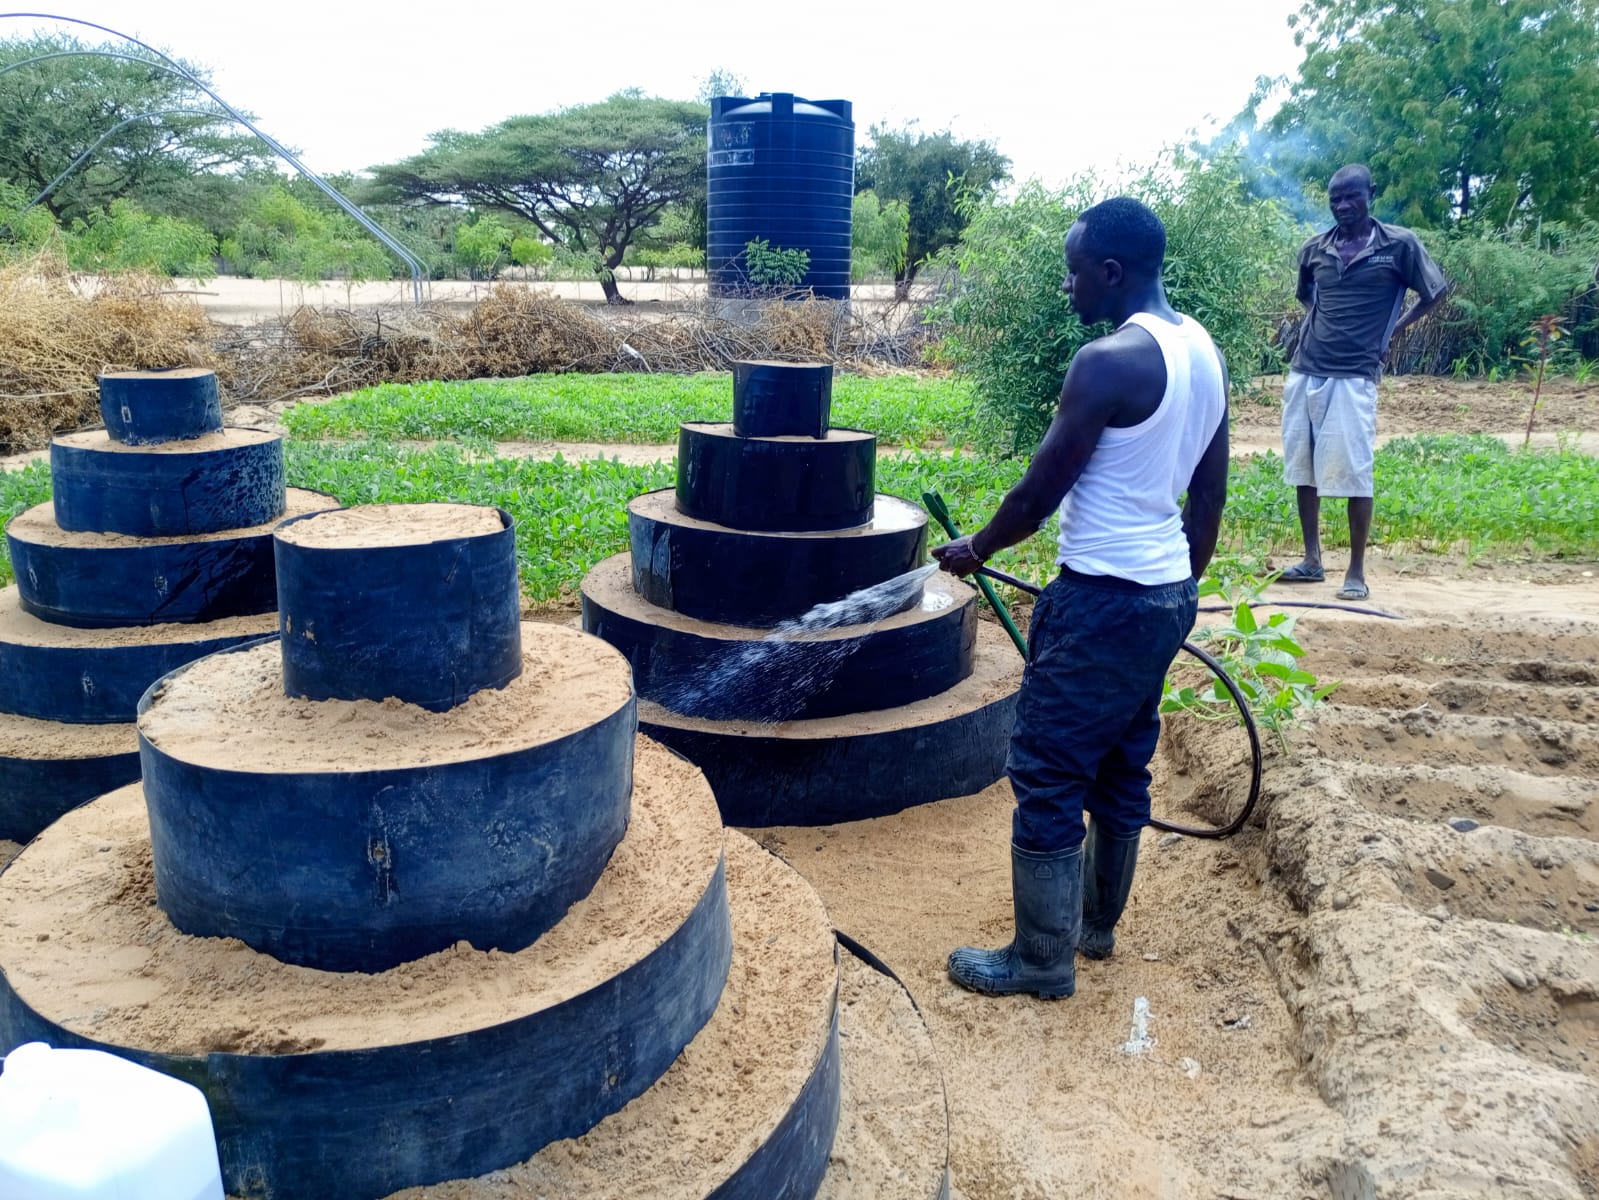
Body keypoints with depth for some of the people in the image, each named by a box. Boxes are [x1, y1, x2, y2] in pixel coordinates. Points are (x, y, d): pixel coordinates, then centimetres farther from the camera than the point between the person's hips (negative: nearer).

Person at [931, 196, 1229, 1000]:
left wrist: (975, 550, 3)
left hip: (1103, 600, -9)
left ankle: (1043, 957, 13)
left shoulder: (1108, 362, -19)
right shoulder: (1203, 352, 9)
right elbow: (1210, 495, 15)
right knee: (1121, 768, 19)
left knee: (1048, 775, 2)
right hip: (1167, 596, 10)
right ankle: (1097, 923, 34)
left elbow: (1040, 491, -14)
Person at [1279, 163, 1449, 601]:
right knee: (1302, 467, 8)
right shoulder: (1314, 249, 8)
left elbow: (1436, 292, 7)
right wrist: (1320, 327, 11)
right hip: (1304, 372, 5)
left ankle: (1356, 571, 4)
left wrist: (1391, 330, 3)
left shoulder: (1399, 245, -3)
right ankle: (1312, 560, 19)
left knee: (1354, 473, -5)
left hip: (1353, 376, -5)